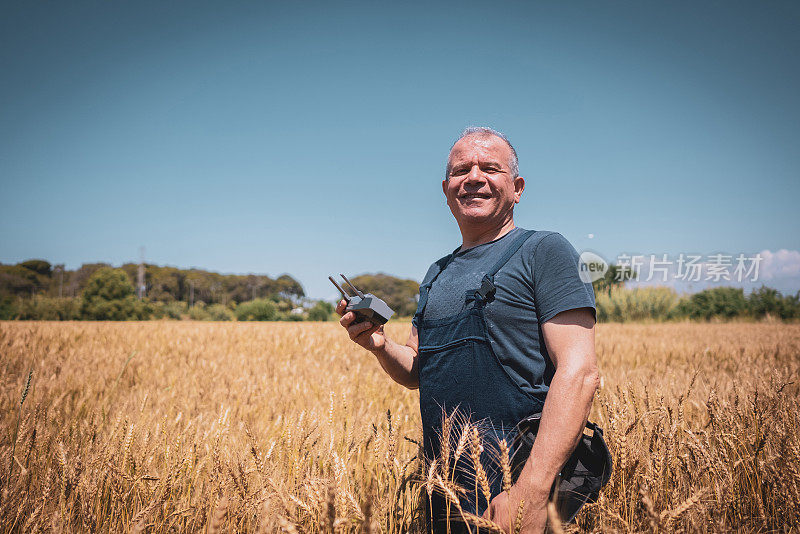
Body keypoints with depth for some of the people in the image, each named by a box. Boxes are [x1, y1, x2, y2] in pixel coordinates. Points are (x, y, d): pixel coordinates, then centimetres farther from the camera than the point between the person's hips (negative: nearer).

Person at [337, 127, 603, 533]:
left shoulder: (544, 251, -7)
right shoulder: (438, 275, 15)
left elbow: (579, 373, -16)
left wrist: (532, 490, -25)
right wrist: (380, 346, -4)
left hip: (513, 489, -6)